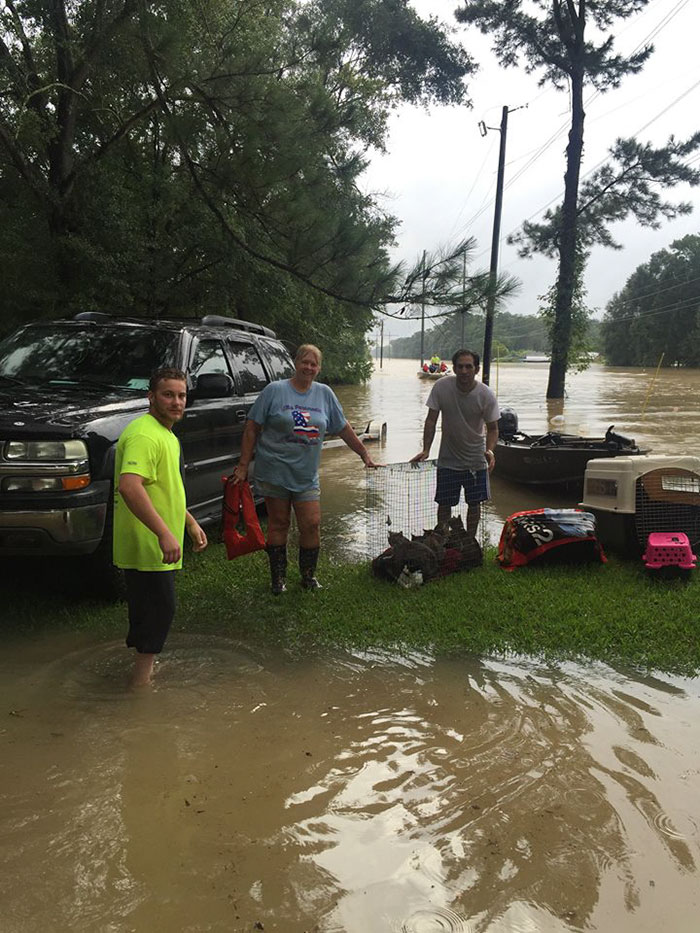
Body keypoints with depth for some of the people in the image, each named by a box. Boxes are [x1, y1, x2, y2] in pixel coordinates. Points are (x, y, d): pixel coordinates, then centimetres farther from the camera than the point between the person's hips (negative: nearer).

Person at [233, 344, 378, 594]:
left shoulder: (325, 394, 6)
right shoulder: (274, 391, -4)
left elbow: (343, 428, 14)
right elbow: (252, 428, -4)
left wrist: (364, 454, 12)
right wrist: (243, 466, -7)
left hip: (306, 476, 3)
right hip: (275, 471, -2)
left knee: (311, 525, 0)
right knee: (278, 524, 6)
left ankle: (309, 575, 20)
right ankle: (278, 577, 19)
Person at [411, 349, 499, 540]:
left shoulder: (486, 395, -14)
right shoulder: (441, 387, -13)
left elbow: (493, 428, -5)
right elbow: (431, 420, -6)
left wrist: (490, 450, -24)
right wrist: (426, 450, -12)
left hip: (476, 460, 0)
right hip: (447, 460, 0)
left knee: (474, 503, 11)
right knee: (444, 503, 7)